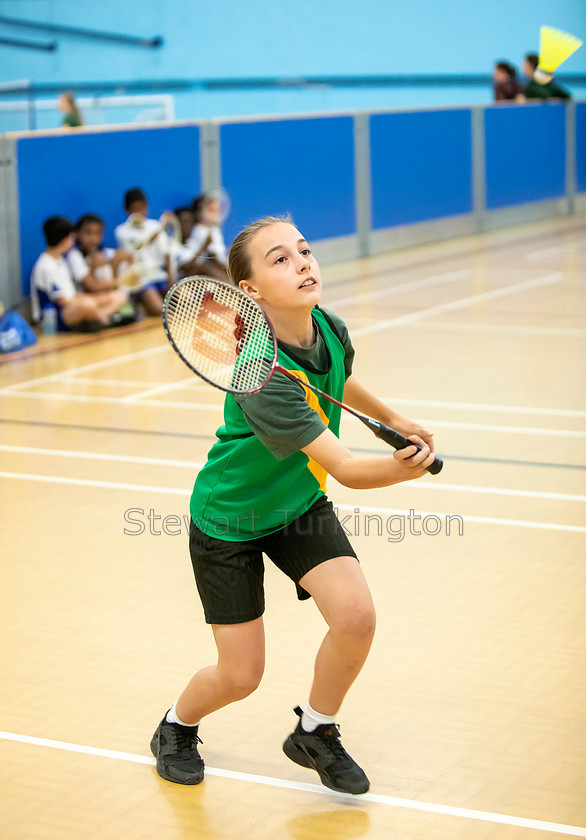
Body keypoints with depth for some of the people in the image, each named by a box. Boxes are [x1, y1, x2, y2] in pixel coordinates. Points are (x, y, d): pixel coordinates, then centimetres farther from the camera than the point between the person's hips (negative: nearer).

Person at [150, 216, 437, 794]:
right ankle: (178, 726, 36)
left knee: (355, 617, -15)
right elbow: (345, 468, -38)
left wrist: (396, 421, 23)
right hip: (229, 519, -5)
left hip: (300, 504, 6)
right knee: (240, 676, 0)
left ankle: (314, 733, 14)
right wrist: (399, 470, -53)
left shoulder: (331, 330, -14)